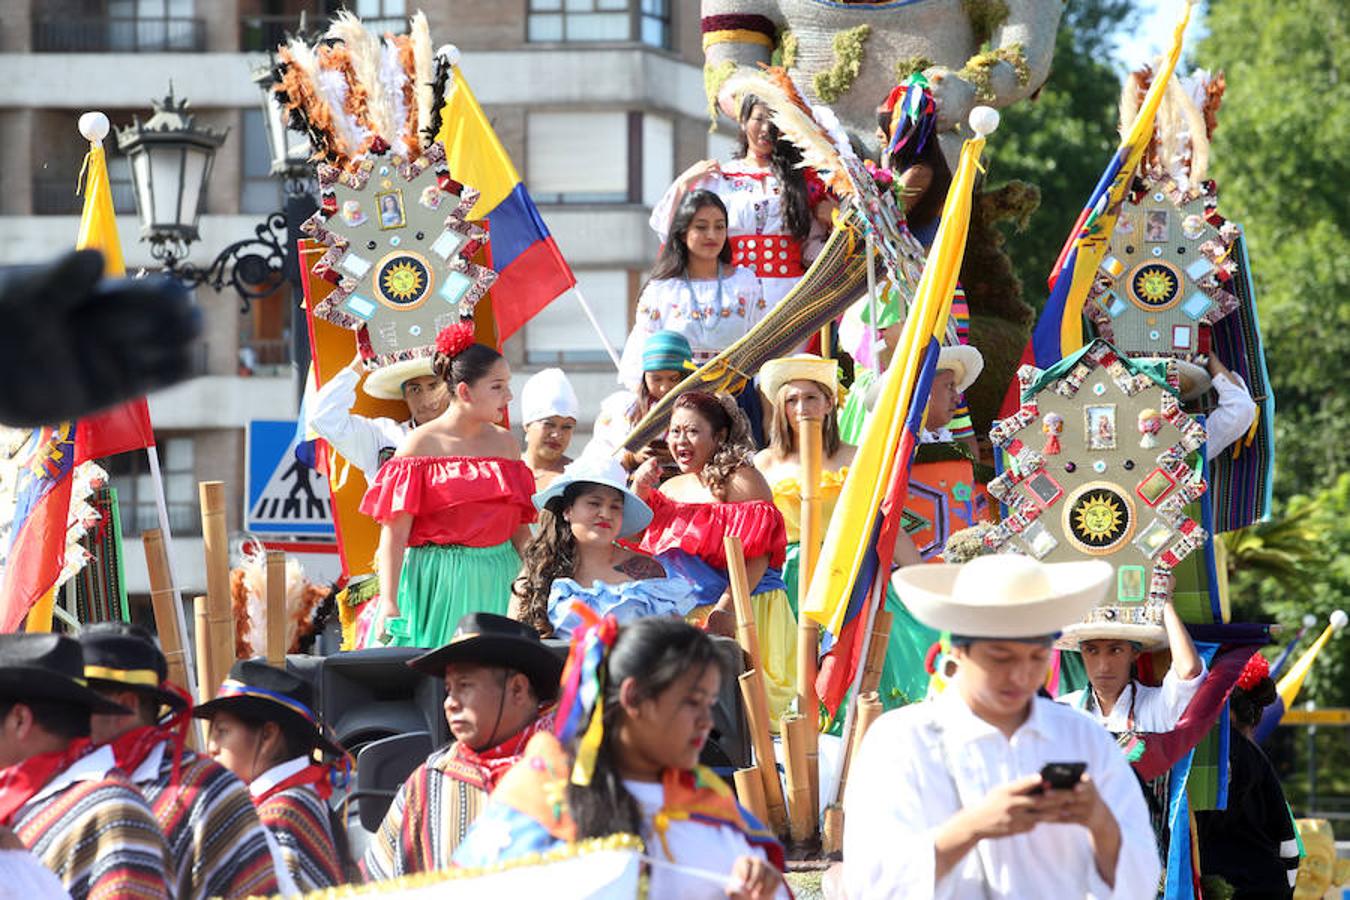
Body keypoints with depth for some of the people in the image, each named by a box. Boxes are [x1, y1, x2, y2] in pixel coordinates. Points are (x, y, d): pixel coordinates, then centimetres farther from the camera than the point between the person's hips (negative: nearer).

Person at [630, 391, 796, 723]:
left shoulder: (740, 480, -4)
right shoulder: (669, 489, 17)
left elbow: (756, 557, -13)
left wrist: (726, 609, -24)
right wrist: (639, 492, 5)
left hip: (742, 611, -6)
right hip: (682, 616, 6)